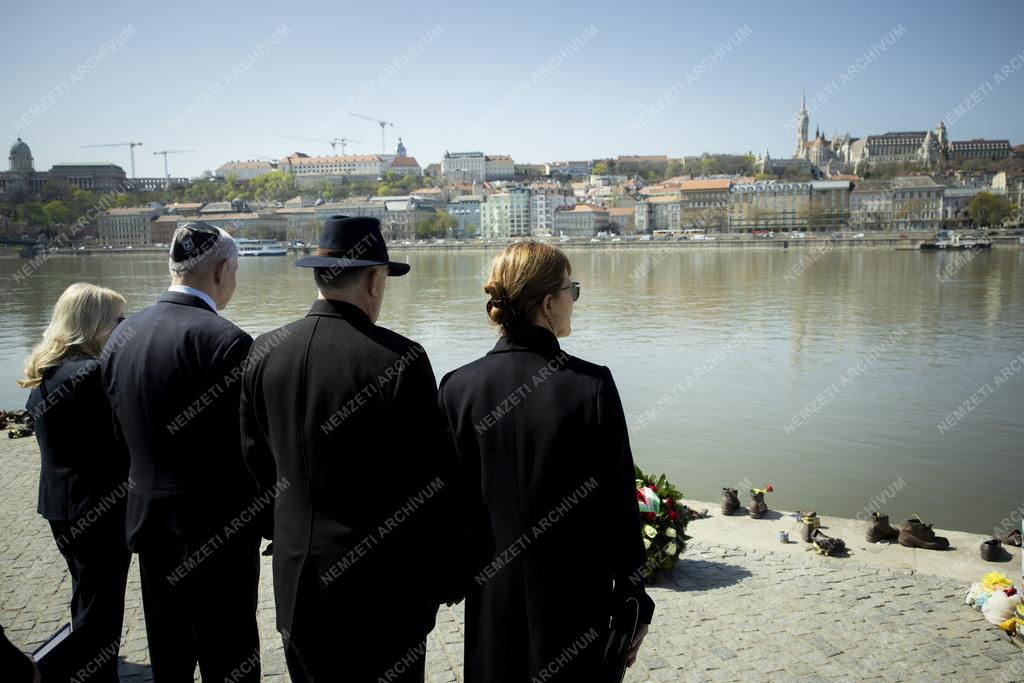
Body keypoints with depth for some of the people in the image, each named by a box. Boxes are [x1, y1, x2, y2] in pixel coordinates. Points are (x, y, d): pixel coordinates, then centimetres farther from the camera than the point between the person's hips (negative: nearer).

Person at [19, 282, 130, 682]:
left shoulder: (44, 372, 5)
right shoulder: (90, 373, -24)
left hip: (61, 502, 9)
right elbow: (119, 440, -24)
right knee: (101, 604, 7)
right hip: (98, 507, -9)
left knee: (87, 597, 24)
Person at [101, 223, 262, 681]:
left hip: (149, 520, 7)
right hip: (215, 528, -7)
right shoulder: (226, 341, -21)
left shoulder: (122, 335, 0)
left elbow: (123, 431, 8)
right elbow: (251, 445, -18)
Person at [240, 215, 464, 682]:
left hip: (297, 577, 5)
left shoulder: (264, 353, -4)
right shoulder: (399, 359, -20)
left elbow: (258, 461, 7)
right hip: (382, 584, -5)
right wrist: (447, 577, -3)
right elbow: (432, 484, -15)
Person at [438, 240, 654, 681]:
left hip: (491, 599, 3)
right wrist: (633, 602, 0)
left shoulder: (458, 387, -9)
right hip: (574, 602, -2)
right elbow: (619, 502, -12)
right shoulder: (591, 386, -17)